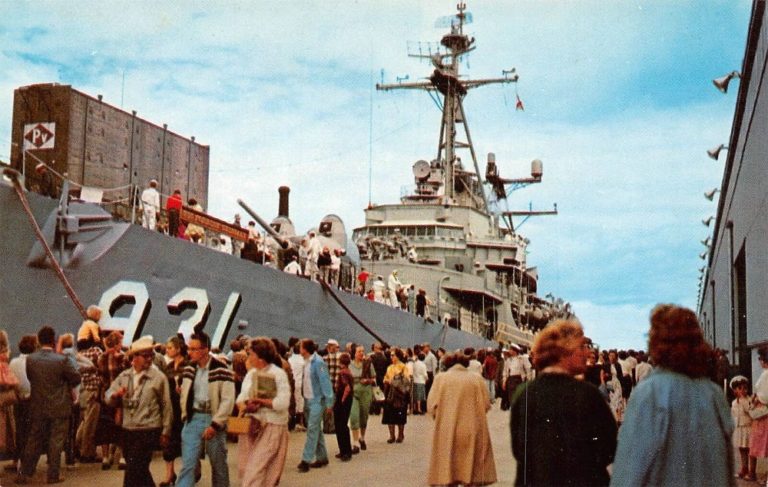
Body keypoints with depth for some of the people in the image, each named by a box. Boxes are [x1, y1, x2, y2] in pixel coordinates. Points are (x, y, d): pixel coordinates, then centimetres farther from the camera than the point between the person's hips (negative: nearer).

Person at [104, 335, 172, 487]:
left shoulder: (158, 377, -6)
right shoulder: (124, 376, 8)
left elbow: (166, 406, -3)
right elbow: (108, 397, 4)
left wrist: (165, 432, -1)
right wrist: (116, 394, -19)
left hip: (148, 431, -5)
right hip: (127, 431, 5)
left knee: (133, 472, -7)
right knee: (140, 471, 18)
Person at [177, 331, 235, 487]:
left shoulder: (221, 370, -12)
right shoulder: (189, 369, 7)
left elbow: (228, 401, -14)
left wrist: (214, 425, -17)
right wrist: (185, 416, 6)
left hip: (213, 419, -4)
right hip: (193, 419, 4)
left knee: (218, 465, 9)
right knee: (187, 464, -3)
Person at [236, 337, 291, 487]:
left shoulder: (278, 374, -9)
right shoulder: (251, 373, 11)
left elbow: (282, 402, -18)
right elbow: (241, 397, 10)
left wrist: (259, 401, -14)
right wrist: (244, 406, -12)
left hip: (272, 426, -7)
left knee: (256, 470, -9)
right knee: (245, 468, 9)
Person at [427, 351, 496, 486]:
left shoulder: (441, 378, 0)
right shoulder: (477, 379, 3)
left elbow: (431, 405, -5)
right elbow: (486, 404, -1)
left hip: (446, 432, -1)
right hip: (472, 432, 1)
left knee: (447, 471, 7)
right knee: (471, 468, 10)